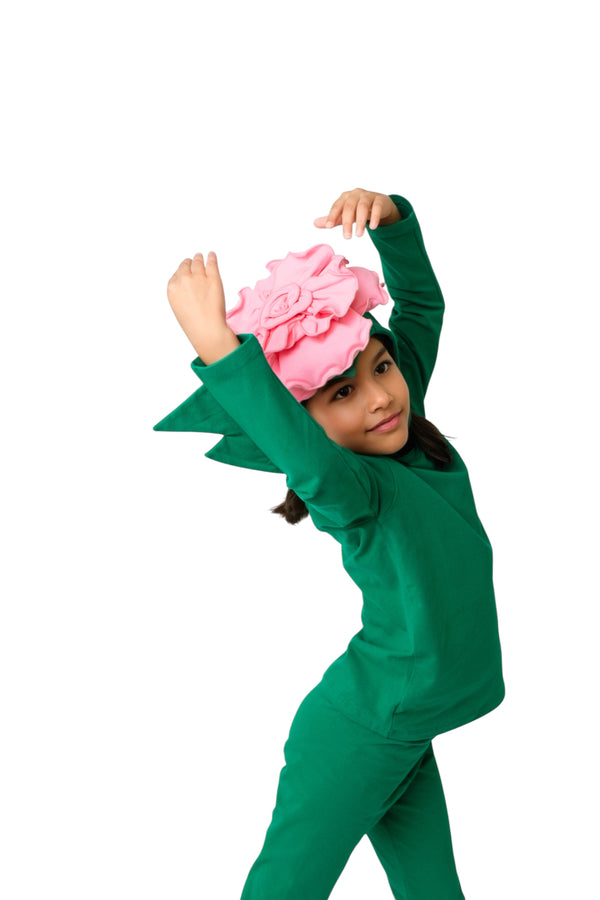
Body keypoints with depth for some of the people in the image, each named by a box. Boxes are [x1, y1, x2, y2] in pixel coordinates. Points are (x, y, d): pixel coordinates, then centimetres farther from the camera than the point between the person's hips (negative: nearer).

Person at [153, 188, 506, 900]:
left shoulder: (406, 430, -2)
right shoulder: (353, 489, -24)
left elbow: (421, 299, 4)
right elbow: (317, 469, -50)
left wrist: (388, 214, -13)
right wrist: (214, 340, -52)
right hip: (356, 734, -7)